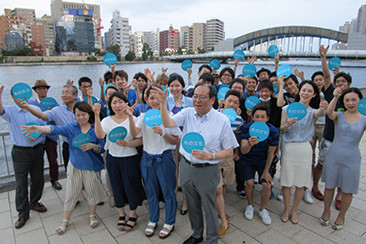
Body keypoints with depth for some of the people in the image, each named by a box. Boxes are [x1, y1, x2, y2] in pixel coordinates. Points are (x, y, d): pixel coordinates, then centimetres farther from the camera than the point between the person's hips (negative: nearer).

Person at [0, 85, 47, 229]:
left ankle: (34, 202, 37)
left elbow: (44, 126, 8)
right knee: (21, 183, 2)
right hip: (20, 152, -3)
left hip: (37, 150, 3)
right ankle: (23, 213, 16)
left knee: (38, 179, 13)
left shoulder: (36, 109, 7)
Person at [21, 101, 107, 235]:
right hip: (75, 166, 1)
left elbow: (102, 148, -5)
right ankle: (65, 221, 28)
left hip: (92, 166, 0)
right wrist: (37, 128, -36)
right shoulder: (71, 128, -4)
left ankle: (92, 215, 35)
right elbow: (55, 129, -20)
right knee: (71, 194, 9)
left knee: (92, 192, 11)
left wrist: (92, 146, -25)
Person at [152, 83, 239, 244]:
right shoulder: (188, 113, -2)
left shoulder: (222, 121, -11)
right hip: (186, 167, 4)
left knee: (209, 207, 12)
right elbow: (168, 123, -17)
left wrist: (209, 156, -22)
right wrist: (163, 102, -29)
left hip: (207, 171, -3)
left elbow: (229, 151, -8)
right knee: (192, 205, 21)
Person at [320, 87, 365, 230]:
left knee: (347, 191, 11)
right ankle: (326, 212, 34)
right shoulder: (339, 116, -2)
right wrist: (335, 97, -38)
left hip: (352, 159, 0)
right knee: (329, 186, 12)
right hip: (333, 156, 0)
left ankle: (341, 216, 34)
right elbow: (329, 113, -24)